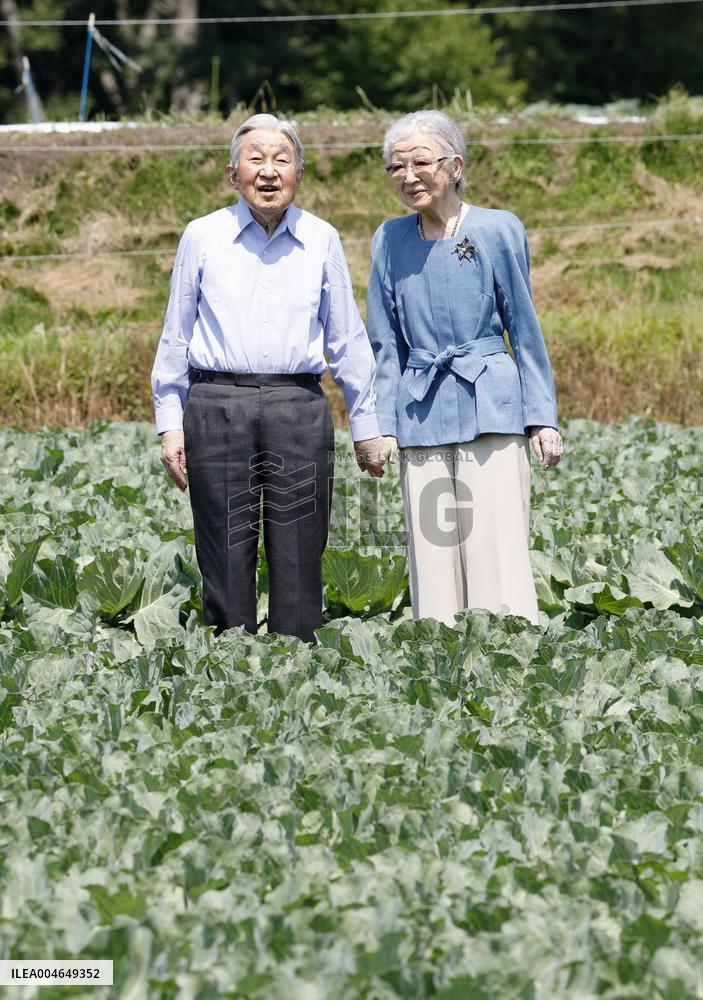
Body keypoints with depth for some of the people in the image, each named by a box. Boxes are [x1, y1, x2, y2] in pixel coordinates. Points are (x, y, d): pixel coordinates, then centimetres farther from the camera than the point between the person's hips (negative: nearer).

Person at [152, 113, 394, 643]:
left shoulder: (322, 241, 9)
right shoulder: (202, 237, 7)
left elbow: (347, 339, 14)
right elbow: (176, 335, 11)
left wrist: (366, 425, 14)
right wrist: (170, 423, 7)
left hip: (299, 410, 1)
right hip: (219, 406, -1)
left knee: (300, 560, 1)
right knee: (226, 558, -1)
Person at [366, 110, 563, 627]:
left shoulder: (498, 230, -1)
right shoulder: (391, 240, 8)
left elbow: (525, 329, 3)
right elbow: (386, 345, 12)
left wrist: (543, 418, -1)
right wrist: (382, 425, 5)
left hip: (490, 409, -3)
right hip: (421, 411, 3)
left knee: (498, 551, -7)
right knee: (433, 559, 3)